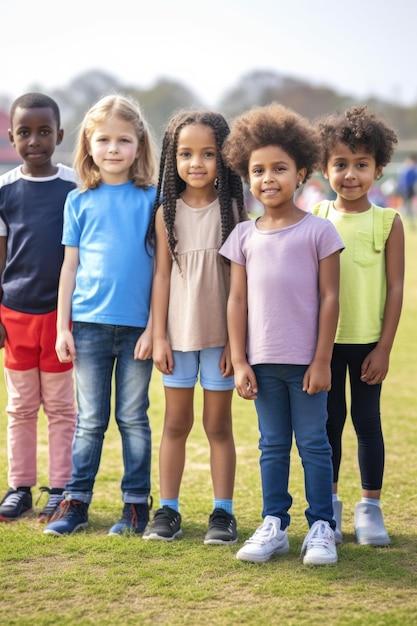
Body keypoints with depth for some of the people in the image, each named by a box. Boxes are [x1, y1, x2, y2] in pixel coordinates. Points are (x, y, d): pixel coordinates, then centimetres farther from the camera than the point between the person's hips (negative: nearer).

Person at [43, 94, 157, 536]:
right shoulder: (79, 201, 5)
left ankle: (136, 503, 16)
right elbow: (70, 266, 8)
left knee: (134, 418, 7)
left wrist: (154, 327, -6)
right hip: (90, 324, 1)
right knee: (90, 420, 8)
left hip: (137, 327, -1)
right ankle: (76, 501, 16)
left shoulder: (152, 199, 0)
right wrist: (62, 327, 4)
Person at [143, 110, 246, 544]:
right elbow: (162, 275, 3)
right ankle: (167, 510, 18)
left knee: (218, 424, 6)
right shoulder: (167, 212, 1)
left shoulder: (233, 210, -4)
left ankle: (223, 511, 15)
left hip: (220, 333, -1)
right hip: (178, 332, 2)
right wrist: (159, 336, -1)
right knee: (176, 422, 9)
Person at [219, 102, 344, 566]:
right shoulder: (244, 236, 5)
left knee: (313, 443, 4)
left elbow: (329, 297, -5)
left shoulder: (318, 232, -4)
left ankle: (321, 526, 13)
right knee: (272, 445, 12)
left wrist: (321, 361, -8)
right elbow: (237, 301, 6)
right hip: (262, 362, 3)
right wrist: (239, 362, 1)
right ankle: (274, 526, 20)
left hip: (306, 362, -3)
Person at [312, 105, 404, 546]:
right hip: (324, 340, 2)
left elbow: (396, 287, -4)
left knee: (367, 420, 6)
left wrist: (384, 348, -7)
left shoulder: (387, 222, -4)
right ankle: (328, 505, 22)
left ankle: (370, 506, 19)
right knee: (329, 420, 9)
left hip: (367, 341, -1)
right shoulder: (316, 219, 1)